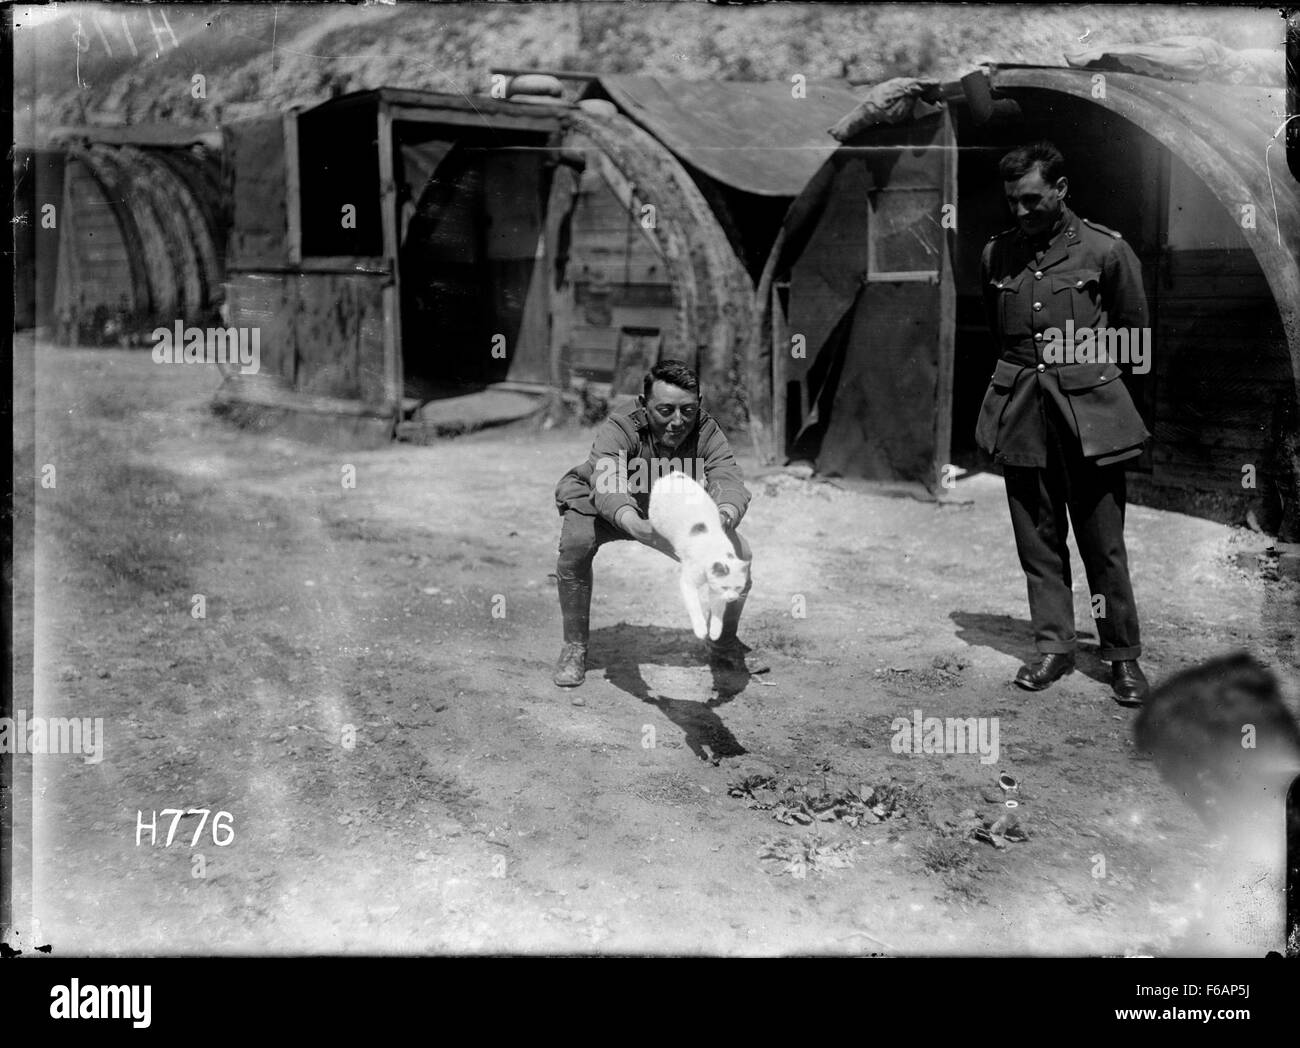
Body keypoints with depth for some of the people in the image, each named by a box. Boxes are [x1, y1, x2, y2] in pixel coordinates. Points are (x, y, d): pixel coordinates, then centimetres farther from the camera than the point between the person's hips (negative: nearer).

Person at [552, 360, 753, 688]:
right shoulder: (618, 430, -36)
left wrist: (722, 518, -68)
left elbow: (731, 483, -43)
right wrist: (639, 527, -75)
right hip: (612, 512, -2)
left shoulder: (707, 433, -28)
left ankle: (725, 649, 13)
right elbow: (607, 486, -53)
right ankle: (574, 649, -12)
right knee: (576, 541, -34)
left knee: (738, 554, -16)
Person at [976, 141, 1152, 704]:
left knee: (1104, 542, 0)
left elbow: (1136, 334, 8)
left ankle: (1123, 655, 13)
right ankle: (1053, 646, 20)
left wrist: (1084, 369, 8)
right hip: (1019, 413, 3)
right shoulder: (996, 254, 8)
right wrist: (1019, 374, 13)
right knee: (1037, 538, 8)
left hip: (1088, 409, -3)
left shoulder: (1106, 250, -2)